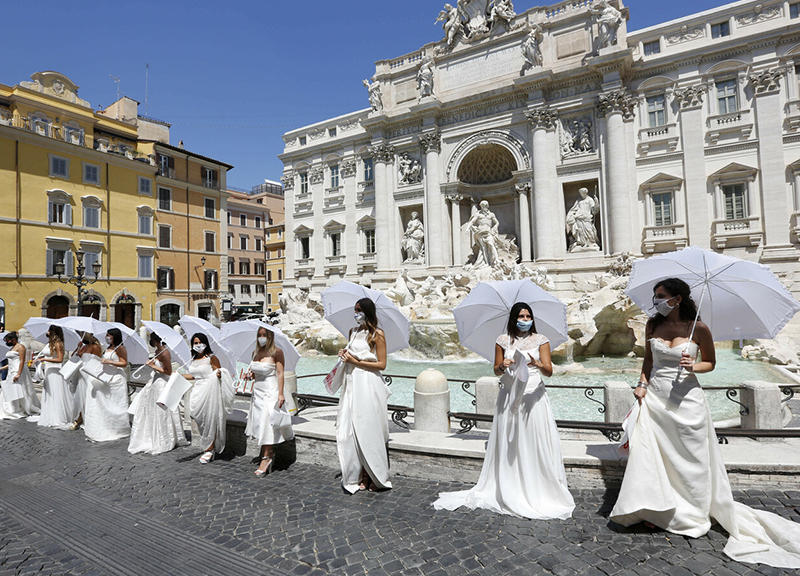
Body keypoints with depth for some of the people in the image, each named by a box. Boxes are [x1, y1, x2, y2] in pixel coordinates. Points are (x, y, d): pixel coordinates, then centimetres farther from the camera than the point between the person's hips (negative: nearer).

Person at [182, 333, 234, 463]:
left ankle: (209, 449, 4)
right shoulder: (194, 359, 12)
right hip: (198, 391, 7)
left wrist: (218, 374, -30)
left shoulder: (211, 357, -8)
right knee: (200, 421, 8)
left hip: (210, 392, -7)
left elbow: (218, 373, -8)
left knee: (210, 420, -4)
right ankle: (209, 447, 20)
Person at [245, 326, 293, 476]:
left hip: (270, 392, -7)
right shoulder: (255, 353, 12)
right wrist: (251, 375, 0)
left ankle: (266, 458, -1)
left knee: (267, 423, -7)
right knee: (259, 422, 7)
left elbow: (280, 373, -12)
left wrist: (280, 393, -17)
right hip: (257, 392, 7)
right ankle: (269, 452, 19)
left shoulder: (276, 352, -8)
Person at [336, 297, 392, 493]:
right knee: (351, 430, 5)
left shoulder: (378, 334, -6)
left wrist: (356, 361, -12)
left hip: (368, 385, -6)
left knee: (368, 429, -2)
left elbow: (381, 364, -9)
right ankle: (359, 476, 16)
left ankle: (375, 476, 13)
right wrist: (345, 355, 4)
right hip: (352, 383, 6)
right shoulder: (353, 332, 14)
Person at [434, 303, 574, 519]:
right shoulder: (503, 340, 4)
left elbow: (549, 371, -5)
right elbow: (496, 370, 9)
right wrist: (502, 366, -13)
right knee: (508, 445, 5)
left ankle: (537, 492, 16)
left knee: (535, 444, 0)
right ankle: (508, 491, 19)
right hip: (509, 398, 1)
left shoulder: (540, 340, 2)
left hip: (533, 397, 0)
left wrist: (538, 364, -26)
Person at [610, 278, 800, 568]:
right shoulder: (653, 326, 1)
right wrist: (642, 384, 2)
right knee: (650, 455, 5)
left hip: (685, 400, -2)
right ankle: (655, 511, 22)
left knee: (689, 459, 9)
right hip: (654, 398, 3)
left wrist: (693, 367, -15)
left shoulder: (698, 329, -7)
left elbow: (710, 362, 6)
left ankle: (694, 515, 30)